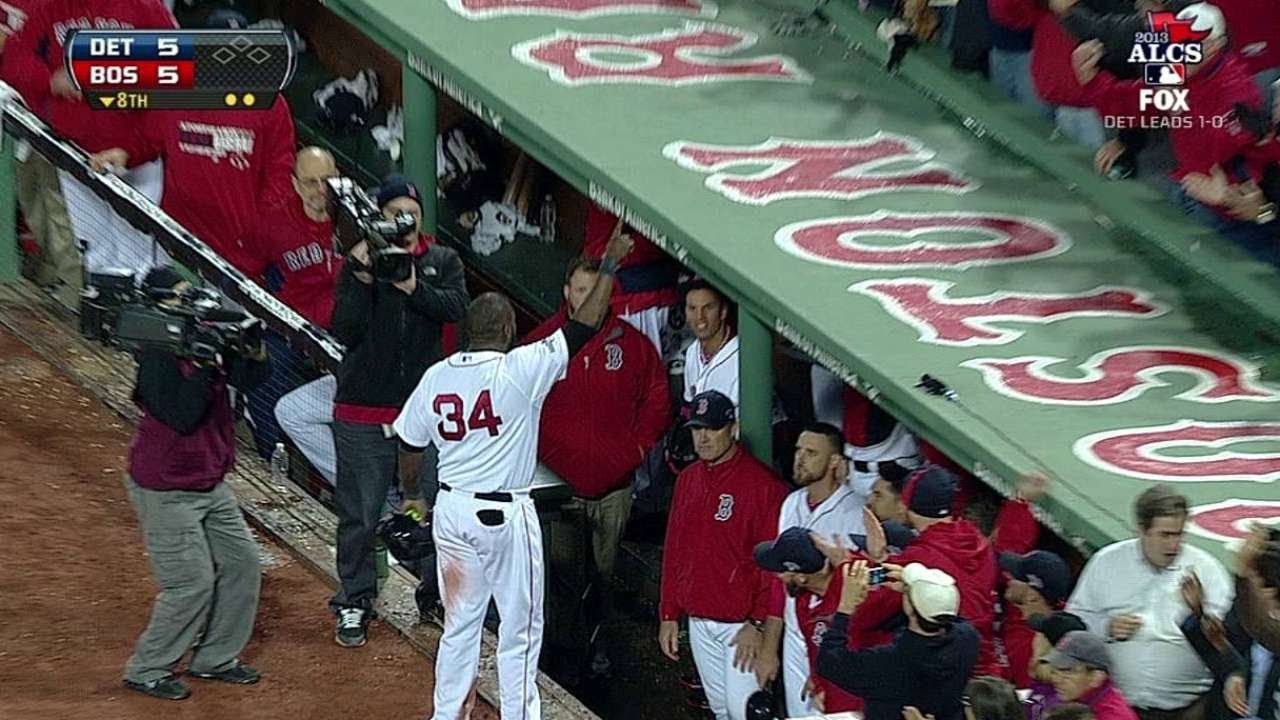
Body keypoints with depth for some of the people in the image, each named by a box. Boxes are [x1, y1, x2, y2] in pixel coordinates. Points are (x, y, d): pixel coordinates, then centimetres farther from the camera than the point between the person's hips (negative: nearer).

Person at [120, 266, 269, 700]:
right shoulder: (158, 357, -23)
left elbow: (249, 379, 4)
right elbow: (182, 417, -32)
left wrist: (253, 352, -16)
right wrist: (203, 365, -34)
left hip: (209, 484, 9)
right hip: (167, 491, -9)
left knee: (242, 564, 13)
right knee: (193, 584, -6)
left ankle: (215, 658, 27)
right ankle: (146, 671, 9)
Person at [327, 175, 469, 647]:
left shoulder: (442, 262, 6)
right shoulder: (359, 262, 0)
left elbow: (457, 307, -13)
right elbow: (344, 332, -10)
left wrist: (412, 286, -24)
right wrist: (362, 279, -20)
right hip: (363, 412, -1)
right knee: (359, 514, 3)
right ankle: (354, 603, 12)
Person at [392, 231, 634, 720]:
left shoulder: (436, 377, -1)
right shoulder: (521, 370, -15)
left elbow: (410, 445, 10)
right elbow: (582, 329, -13)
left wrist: (411, 495, 27)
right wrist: (609, 267, -4)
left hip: (451, 511, 5)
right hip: (506, 515, -5)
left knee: (460, 623, 17)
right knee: (520, 629, 5)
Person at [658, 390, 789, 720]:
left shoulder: (762, 483, -12)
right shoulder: (688, 480, 9)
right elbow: (673, 552, 15)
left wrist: (758, 624, -16)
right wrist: (668, 615, 12)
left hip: (743, 624, -7)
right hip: (699, 622, 7)